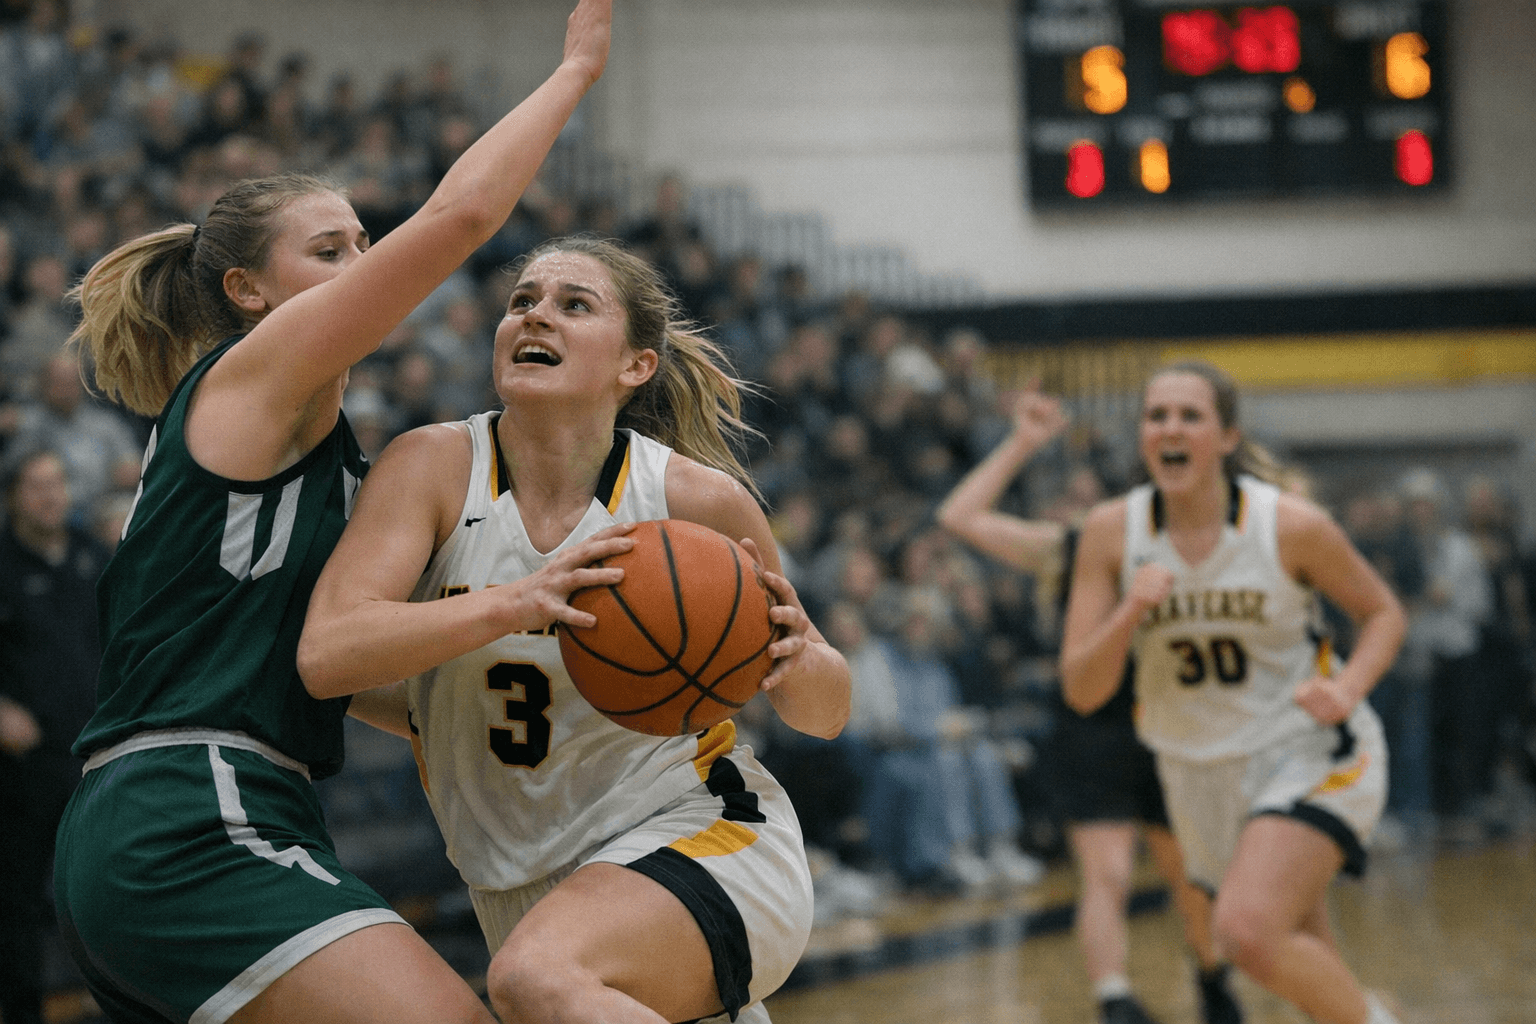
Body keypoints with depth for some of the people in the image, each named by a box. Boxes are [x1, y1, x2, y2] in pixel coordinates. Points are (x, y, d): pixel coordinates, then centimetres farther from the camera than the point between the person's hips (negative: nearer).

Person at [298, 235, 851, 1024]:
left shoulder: (700, 500, -9)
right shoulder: (436, 467, -8)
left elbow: (824, 715, 5)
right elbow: (325, 655, -23)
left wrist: (795, 662, -18)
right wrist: (514, 605, -35)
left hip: (696, 839, -3)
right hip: (525, 890, 4)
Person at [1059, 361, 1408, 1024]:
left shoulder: (1291, 525, -16)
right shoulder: (1111, 532, -9)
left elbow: (1382, 613, 0)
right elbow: (1080, 692, -9)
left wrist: (1346, 690, -19)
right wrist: (1130, 614, -26)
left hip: (1307, 752, -4)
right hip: (1199, 770, 4)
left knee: (1248, 930, -27)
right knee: (1306, 966, 16)